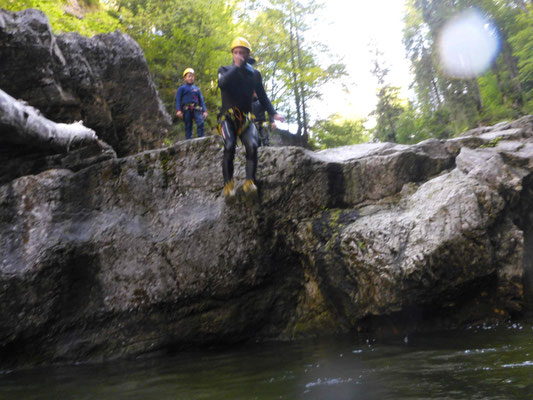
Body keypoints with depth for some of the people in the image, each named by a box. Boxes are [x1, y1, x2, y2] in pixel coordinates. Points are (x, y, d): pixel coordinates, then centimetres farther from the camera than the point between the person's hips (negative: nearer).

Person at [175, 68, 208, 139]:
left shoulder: (196, 88, 22)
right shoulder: (182, 88, 11)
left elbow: (201, 100, 22)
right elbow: (178, 99, 4)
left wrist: (204, 110, 12)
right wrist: (178, 110, -10)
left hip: (196, 109, 2)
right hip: (187, 109, -2)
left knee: (201, 122, -20)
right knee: (188, 126, -2)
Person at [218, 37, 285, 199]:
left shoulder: (255, 74, 15)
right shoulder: (225, 70, 9)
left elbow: (262, 96, 15)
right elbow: (222, 83, -15)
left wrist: (273, 113, 1)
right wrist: (237, 66, -12)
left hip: (246, 118, 2)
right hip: (228, 117, -2)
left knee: (252, 146, -23)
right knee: (229, 146, -23)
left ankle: (249, 181, -22)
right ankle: (228, 183, -16)